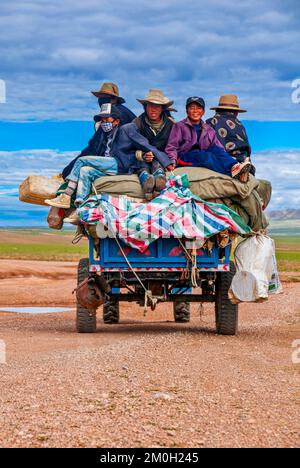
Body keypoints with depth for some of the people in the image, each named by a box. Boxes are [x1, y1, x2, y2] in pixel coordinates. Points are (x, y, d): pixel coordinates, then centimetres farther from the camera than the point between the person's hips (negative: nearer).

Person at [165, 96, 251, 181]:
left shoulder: (209, 130, 20)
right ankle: (233, 172, -55)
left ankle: (234, 166, -50)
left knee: (216, 149, -23)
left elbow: (218, 146, 10)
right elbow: (171, 147, 2)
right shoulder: (179, 126, 10)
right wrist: (173, 161, -17)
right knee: (205, 156, -32)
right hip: (184, 158, -4)